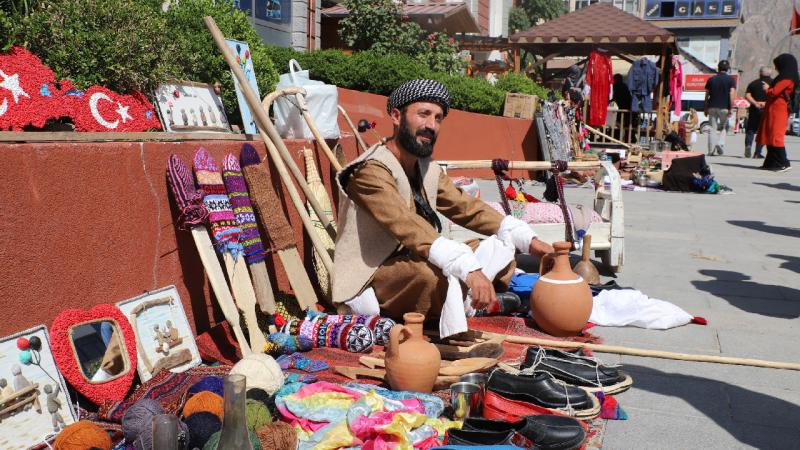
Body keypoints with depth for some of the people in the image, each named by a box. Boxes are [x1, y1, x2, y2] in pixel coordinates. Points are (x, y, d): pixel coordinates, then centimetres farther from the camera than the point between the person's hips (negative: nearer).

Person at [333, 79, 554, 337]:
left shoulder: (428, 169, 9)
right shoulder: (371, 171, -20)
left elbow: (468, 209, 5)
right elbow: (411, 230, -34)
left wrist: (529, 241, -7)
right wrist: (471, 270, -44)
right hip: (369, 283, -9)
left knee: (500, 247, 0)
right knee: (438, 272, -37)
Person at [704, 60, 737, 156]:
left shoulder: (711, 79, 7)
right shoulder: (731, 80, 0)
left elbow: (706, 95, 8)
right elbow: (732, 95, -10)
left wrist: (706, 108, 16)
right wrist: (731, 108, -9)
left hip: (712, 107, 2)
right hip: (724, 108, -2)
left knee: (712, 128, 6)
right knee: (724, 127, 15)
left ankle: (711, 151, 1)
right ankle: (720, 143, -8)